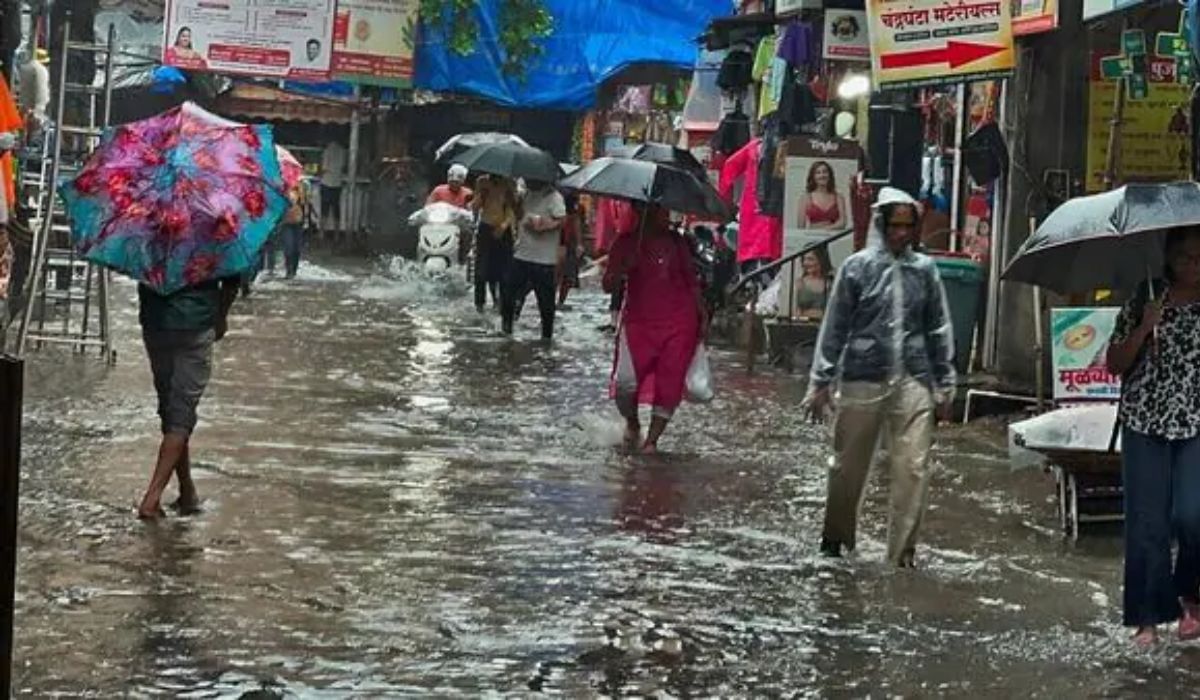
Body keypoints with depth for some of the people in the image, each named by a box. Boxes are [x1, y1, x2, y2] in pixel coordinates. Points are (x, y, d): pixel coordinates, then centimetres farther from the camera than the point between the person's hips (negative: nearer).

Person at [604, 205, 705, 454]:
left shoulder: (676, 242, 10)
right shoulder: (627, 244, 2)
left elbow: (692, 281, 16)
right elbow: (608, 285, -1)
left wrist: (702, 315, 8)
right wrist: (624, 268, -20)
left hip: (679, 323, 2)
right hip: (639, 321, -2)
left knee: (669, 384, -3)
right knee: (626, 381, -15)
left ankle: (652, 439, 8)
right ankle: (632, 423, 15)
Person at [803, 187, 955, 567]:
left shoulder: (924, 270, 6)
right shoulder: (857, 268, -1)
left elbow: (939, 329, 11)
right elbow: (834, 327, 1)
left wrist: (945, 384, 11)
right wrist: (821, 382, 0)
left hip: (913, 382, 1)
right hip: (863, 379, -1)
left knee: (914, 467, -7)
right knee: (849, 466, 10)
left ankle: (903, 550, 0)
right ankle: (835, 537, 30)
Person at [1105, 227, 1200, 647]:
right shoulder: (1144, 303, 5)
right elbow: (1114, 364, 3)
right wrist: (1144, 328, -9)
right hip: (1145, 426, 1)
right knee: (1146, 525, 1)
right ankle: (1148, 620, 11)